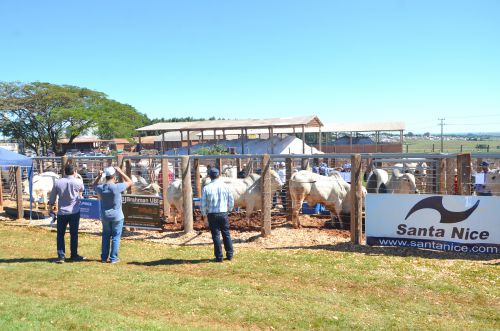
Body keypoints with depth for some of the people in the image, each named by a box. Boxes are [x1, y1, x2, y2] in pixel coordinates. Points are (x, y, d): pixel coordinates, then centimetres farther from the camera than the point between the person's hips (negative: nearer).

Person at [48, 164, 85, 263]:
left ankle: (61, 256, 7)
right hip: (74, 212, -1)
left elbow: (52, 199, 2)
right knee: (74, 234, 8)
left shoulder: (57, 182, -4)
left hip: (61, 212, 1)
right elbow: (82, 189, 16)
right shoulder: (77, 183, -8)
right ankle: (74, 255, 15)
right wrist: (76, 178, 22)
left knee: (60, 234, 9)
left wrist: (51, 210, 13)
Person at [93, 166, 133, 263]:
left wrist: (99, 176, 6)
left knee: (105, 236, 15)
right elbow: (129, 182, -5)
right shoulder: (117, 187, -19)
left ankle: (104, 257, 19)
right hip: (117, 216, -4)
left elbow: (94, 185, 19)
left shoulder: (100, 188, -6)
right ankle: (113, 258, 7)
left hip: (105, 216, 4)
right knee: (116, 236, 5)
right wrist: (120, 172, -4)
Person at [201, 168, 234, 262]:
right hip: (224, 213, 2)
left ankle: (219, 257, 9)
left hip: (212, 214, -2)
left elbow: (203, 203, -5)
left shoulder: (207, 188, -8)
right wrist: (229, 209, 22)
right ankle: (230, 255, 18)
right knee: (226, 234, 13)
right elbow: (231, 200, 3)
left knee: (216, 235, 5)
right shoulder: (225, 186, -3)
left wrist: (204, 213, 12)